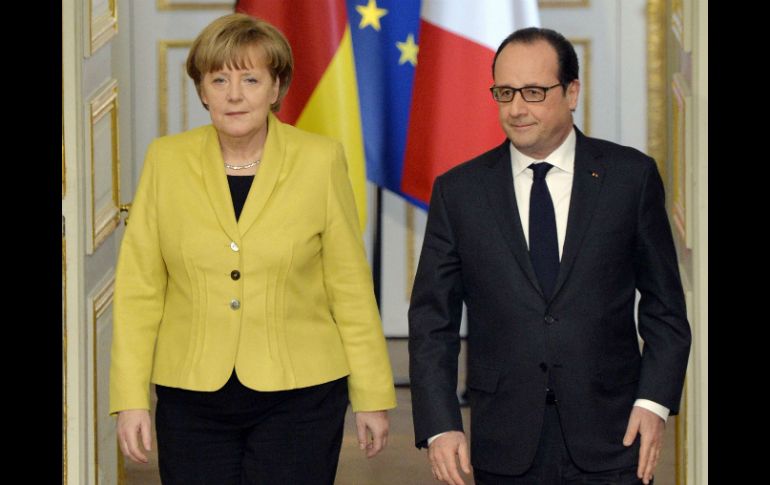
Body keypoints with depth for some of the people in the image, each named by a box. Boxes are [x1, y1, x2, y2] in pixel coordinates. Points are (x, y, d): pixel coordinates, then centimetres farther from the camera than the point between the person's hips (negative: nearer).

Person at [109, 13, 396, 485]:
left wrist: (372, 397, 4)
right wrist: (131, 399, -1)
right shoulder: (167, 160, 2)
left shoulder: (320, 160, -2)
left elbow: (351, 287, 2)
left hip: (299, 397, -1)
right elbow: (138, 288, 3)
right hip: (192, 397, 2)